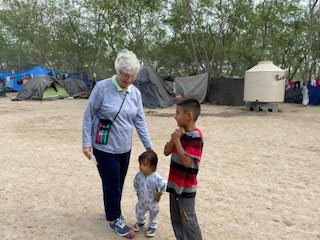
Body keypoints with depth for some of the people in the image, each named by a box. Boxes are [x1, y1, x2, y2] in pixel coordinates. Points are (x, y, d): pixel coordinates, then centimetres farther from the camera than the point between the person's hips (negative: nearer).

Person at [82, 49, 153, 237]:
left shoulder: (136, 93, 0)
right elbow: (88, 116, -10)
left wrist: (148, 145, 3)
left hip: (125, 147, 5)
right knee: (112, 184, 4)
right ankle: (114, 220, 22)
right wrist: (87, 143, -11)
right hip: (105, 147, -5)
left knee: (119, 183, 16)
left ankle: (112, 211, 39)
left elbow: (140, 121, 5)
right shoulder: (102, 87, -16)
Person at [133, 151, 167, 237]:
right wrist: (138, 193, 4)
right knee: (139, 213, 23)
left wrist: (158, 195, -19)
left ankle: (152, 226, 45)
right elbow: (136, 184, 1)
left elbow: (163, 185, -29)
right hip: (141, 201, 4)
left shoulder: (156, 177, -34)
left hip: (152, 202, -4)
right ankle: (141, 222, 54)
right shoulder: (139, 175, -17)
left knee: (153, 215, 19)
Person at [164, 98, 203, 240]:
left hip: (186, 187, -8)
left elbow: (186, 161, -26)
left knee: (188, 220, 5)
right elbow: (166, 152, 4)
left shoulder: (195, 136, -21)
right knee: (176, 218, 20)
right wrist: (174, 138, -11)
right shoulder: (181, 133, 5)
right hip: (175, 183, 8)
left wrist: (177, 140, -22)